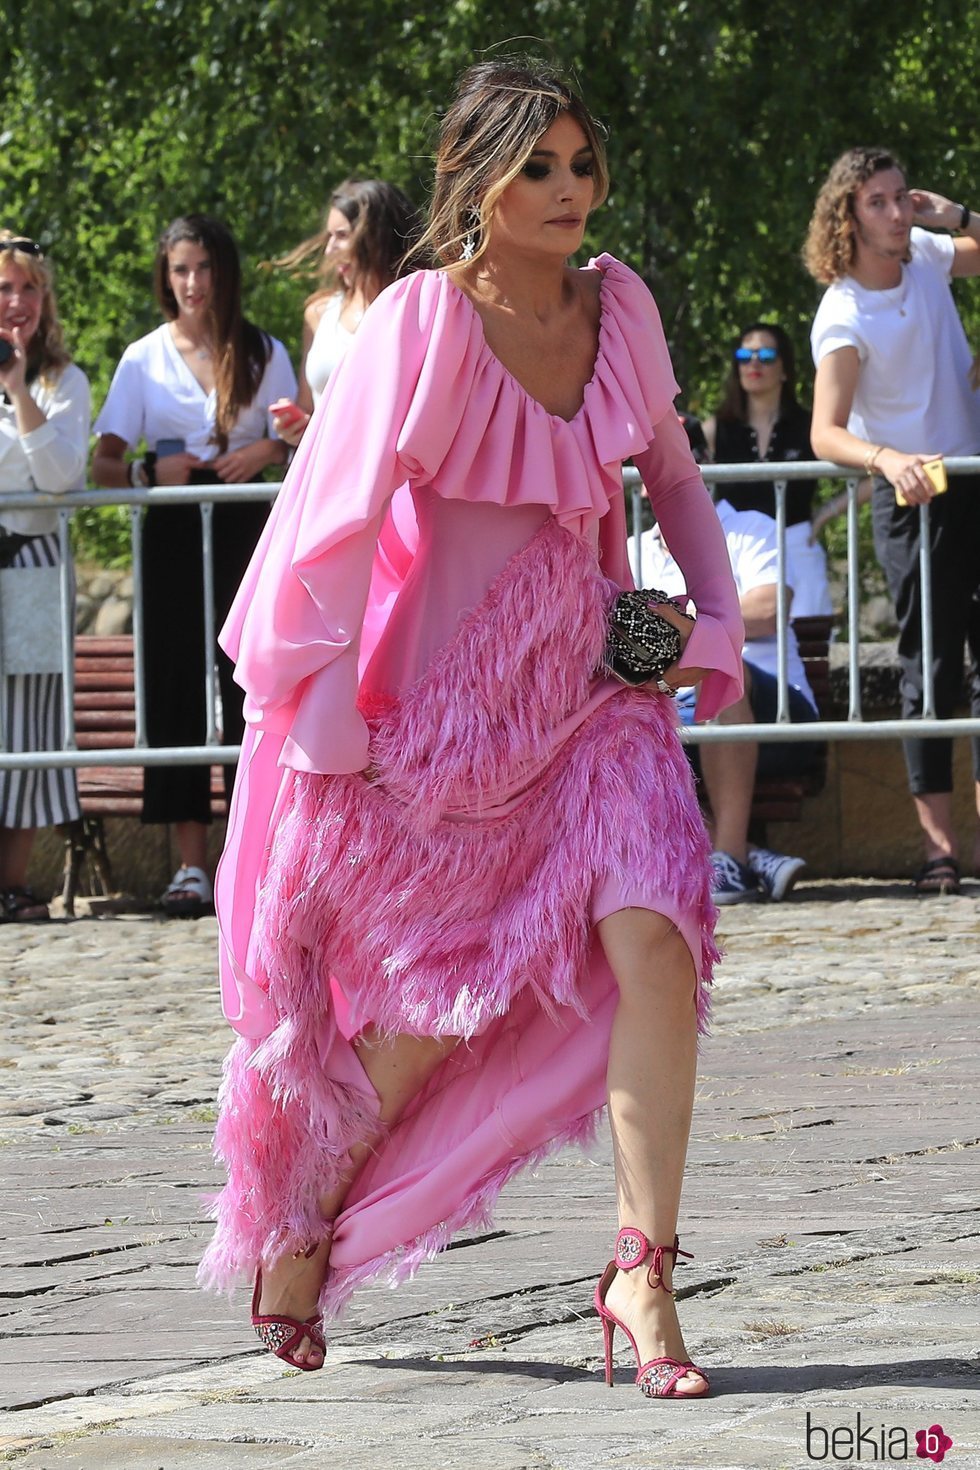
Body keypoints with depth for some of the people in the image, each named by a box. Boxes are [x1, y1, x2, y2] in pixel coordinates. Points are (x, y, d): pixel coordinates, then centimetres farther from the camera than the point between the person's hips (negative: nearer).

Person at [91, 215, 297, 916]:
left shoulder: (265, 354, 9)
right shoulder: (145, 358, 8)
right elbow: (103, 464, 4)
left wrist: (267, 449, -11)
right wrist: (150, 470, -16)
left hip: (244, 525, 0)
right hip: (173, 535, 0)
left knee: (250, 685, -7)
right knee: (175, 685, -5)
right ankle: (192, 865, -5)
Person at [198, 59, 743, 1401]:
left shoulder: (619, 305, 1)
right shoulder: (427, 321, -15)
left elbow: (674, 477, 17)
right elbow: (336, 514, -16)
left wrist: (716, 619, 5)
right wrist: (325, 707, -18)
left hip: (593, 676, 4)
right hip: (449, 685, -4)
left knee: (650, 933, -18)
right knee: (437, 1003, 6)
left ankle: (642, 1271, -14)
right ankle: (300, 1230, 31)